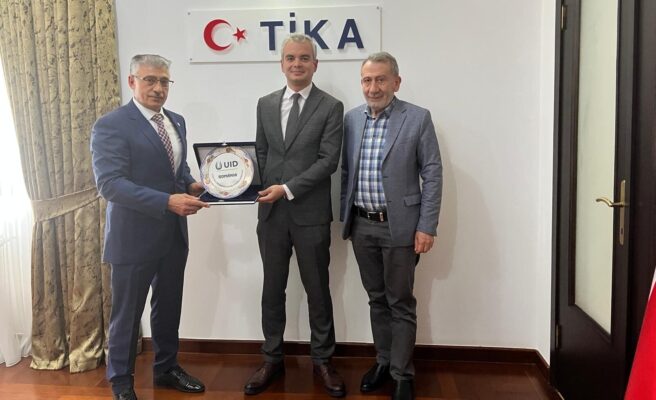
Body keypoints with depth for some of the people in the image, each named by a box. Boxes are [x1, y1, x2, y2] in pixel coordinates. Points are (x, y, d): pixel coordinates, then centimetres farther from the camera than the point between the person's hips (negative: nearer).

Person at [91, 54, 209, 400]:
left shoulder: (177, 122, 10)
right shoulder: (111, 125, -13)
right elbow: (110, 184, -22)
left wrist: (191, 185, -4)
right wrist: (167, 202, -29)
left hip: (174, 234, 7)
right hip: (134, 237, -6)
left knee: (169, 306, 18)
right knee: (127, 312, 9)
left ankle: (166, 368, 38)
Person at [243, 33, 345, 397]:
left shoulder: (331, 106, -3)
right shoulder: (265, 104, 10)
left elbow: (328, 160, -11)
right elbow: (260, 151, 13)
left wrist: (287, 188, -16)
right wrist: (260, 188, -2)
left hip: (310, 213, -3)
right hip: (271, 211, 4)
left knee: (317, 290, 9)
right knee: (272, 289, 12)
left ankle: (322, 360, 26)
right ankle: (272, 359, 28)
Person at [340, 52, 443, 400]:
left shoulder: (418, 118, -6)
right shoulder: (351, 119, 7)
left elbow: (432, 175, -7)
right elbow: (345, 172, 11)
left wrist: (427, 227, -12)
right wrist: (344, 217, 9)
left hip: (399, 226, -4)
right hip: (361, 226, 4)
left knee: (401, 303, 5)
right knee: (376, 298, 16)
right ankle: (383, 360, 32)